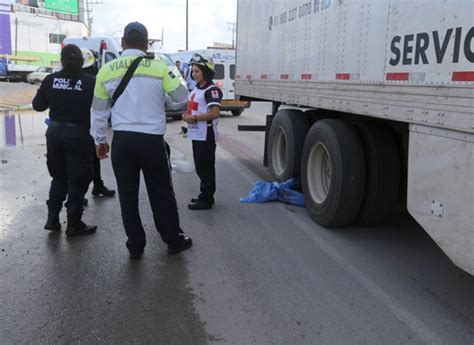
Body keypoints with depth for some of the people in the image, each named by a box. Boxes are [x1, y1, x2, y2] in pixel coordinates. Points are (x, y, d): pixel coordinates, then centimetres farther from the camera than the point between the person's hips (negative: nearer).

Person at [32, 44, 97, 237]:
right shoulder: (90, 82, -11)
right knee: (78, 179, 6)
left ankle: (52, 218, 19)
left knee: (59, 176, 20)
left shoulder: (51, 80, -1)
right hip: (78, 134, -4)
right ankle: (74, 224, 10)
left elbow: (38, 105, 5)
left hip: (54, 132, 4)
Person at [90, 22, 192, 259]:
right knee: (161, 193, 12)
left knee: (127, 195, 12)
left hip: (122, 140, 2)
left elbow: (99, 110, 11)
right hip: (151, 140, -1)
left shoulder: (106, 70, 3)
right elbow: (181, 97, 5)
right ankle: (174, 240, 23)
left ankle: (135, 245, 20)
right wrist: (174, 75, 23)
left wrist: (99, 140, 22)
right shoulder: (159, 68, -5)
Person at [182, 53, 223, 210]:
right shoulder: (196, 89, 16)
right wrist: (187, 115, 6)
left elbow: (214, 113, -23)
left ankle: (206, 199, 4)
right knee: (200, 167, 15)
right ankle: (205, 196, 26)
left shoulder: (212, 90, -14)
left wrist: (194, 118, -19)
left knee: (206, 167, -3)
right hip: (196, 134, 10)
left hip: (206, 135, -10)